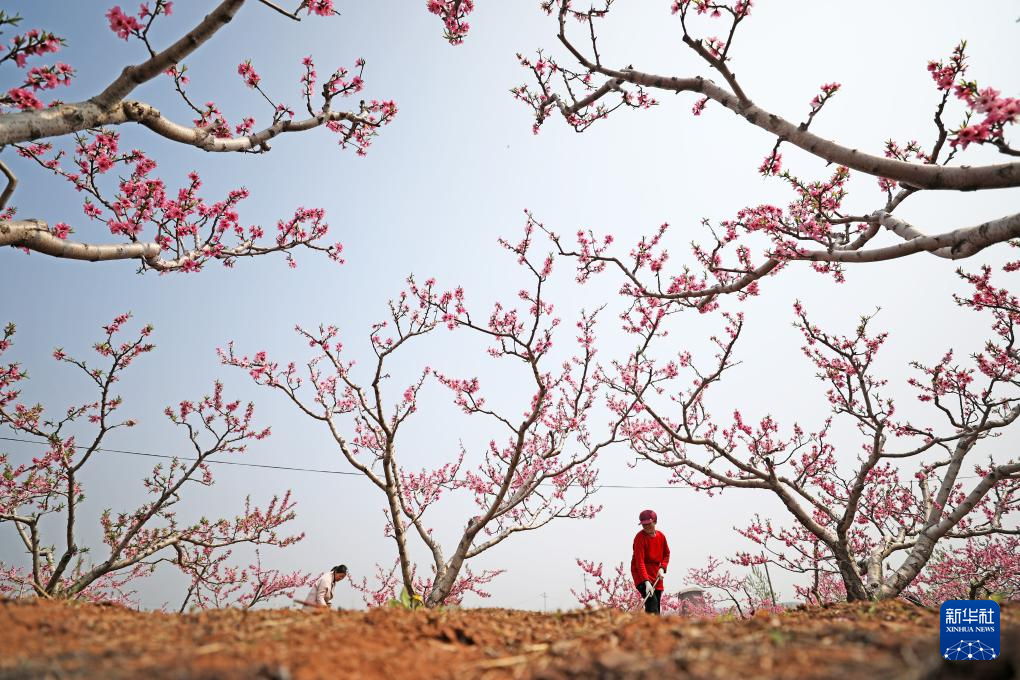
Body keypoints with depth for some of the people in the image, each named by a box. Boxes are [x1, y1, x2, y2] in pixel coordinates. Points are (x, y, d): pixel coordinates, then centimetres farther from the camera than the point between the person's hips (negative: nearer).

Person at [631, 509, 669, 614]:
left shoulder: (661, 536, 4)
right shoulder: (640, 537, -15)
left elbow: (666, 554, 18)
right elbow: (640, 562, -22)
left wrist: (662, 568, -1)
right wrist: (646, 582, -32)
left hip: (656, 576, 6)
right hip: (642, 575, -6)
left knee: (656, 607, 6)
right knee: (652, 602, -23)